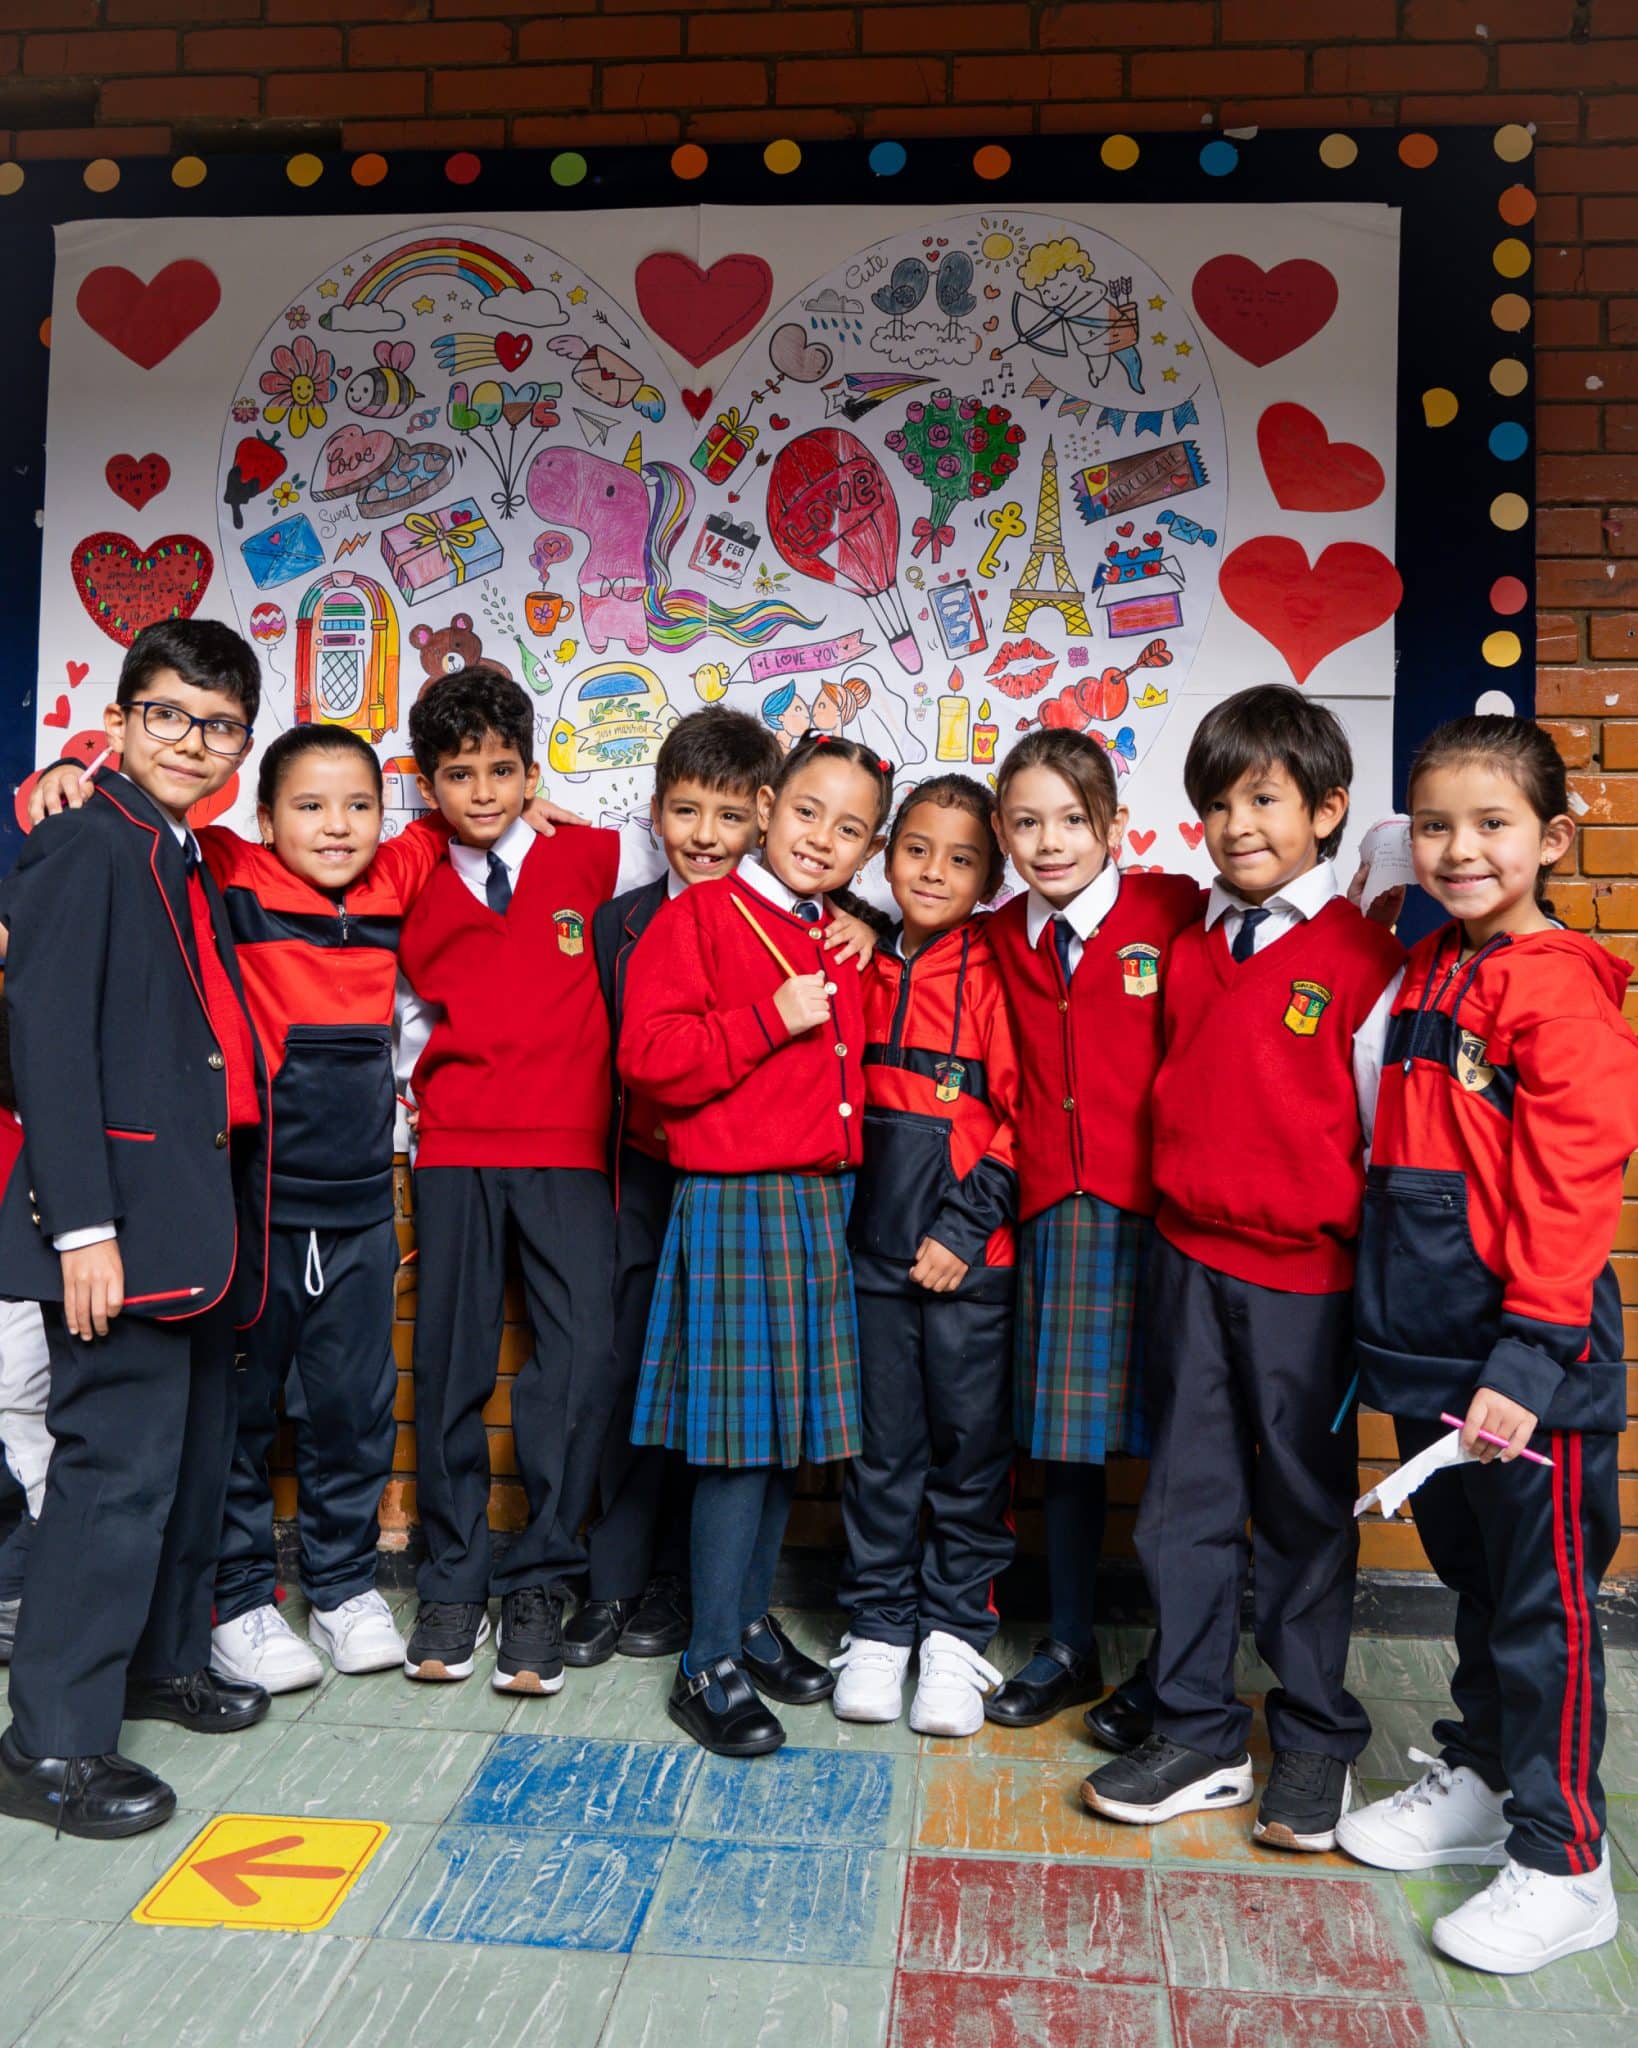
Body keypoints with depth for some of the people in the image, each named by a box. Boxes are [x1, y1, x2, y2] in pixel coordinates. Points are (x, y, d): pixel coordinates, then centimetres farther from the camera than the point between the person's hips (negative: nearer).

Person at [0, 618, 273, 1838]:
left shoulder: (192, 869, 18)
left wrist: (230, 1211, 13)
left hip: (202, 1214, 9)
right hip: (127, 1211, -9)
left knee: (197, 1449, 17)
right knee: (120, 1460, -6)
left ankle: (165, 1658, 34)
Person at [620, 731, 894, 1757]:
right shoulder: (697, 918, -5)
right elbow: (651, 1057, -16)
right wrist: (771, 1019, -18)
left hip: (824, 1205, 7)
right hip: (735, 1201, -7)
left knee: (792, 1427, 13)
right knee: (739, 1436, -5)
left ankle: (753, 1621, 29)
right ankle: (711, 1666, 8)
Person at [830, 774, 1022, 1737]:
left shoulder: (995, 973, -4)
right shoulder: (867, 969, 9)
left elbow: (1017, 1114, -7)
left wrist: (963, 1227, -12)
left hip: (969, 1249, -3)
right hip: (874, 1243, 4)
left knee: (972, 1442, 6)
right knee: (881, 1443, 10)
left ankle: (957, 1630, 20)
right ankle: (878, 1626, 22)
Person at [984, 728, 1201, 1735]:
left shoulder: (1174, 912, -5)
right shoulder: (1004, 937, 8)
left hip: (1158, 1209, -4)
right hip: (1052, 1214, 4)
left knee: (1168, 1435, 5)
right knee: (1064, 1436, 13)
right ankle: (1070, 1648, 29)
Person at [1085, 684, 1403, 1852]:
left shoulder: (1364, 959, -7)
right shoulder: (1190, 951, 8)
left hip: (1305, 1274, -4)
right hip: (1191, 1262, 5)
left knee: (1306, 1515, 9)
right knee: (1188, 1505, 10)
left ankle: (1317, 1744, 26)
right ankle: (1198, 1736, 24)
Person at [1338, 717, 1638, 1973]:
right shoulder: (1426, 975, 11)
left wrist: (1529, 1353, -21)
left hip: (1525, 1351, -8)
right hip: (1428, 1346, 8)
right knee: (1473, 1576, 21)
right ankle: (1478, 1782, 38)